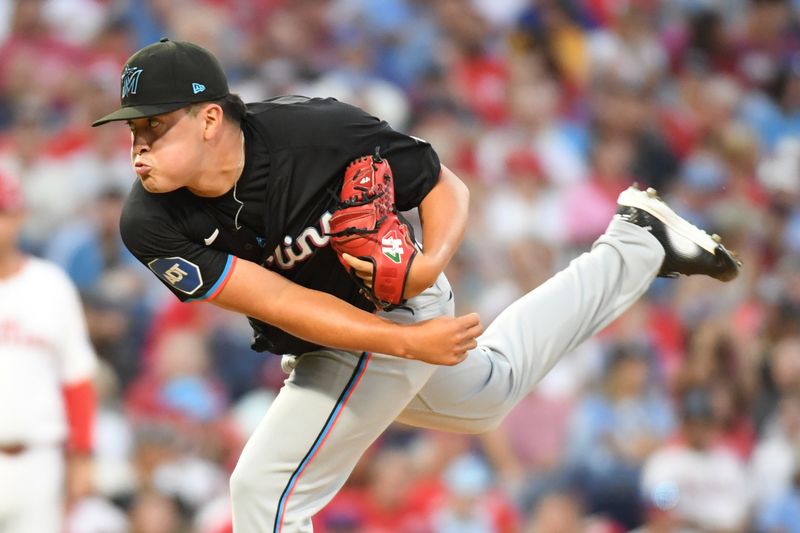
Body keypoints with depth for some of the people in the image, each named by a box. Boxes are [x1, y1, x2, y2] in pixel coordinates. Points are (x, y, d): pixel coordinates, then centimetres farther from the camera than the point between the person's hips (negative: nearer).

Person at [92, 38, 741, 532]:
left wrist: (430, 264, -38)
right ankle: (641, 244, 47)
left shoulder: (313, 133, -34)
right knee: (489, 393, 32)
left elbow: (446, 186, -18)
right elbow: (279, 303, -27)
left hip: (392, 309, -6)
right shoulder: (150, 225, -24)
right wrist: (409, 342, -35)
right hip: (326, 334, 6)